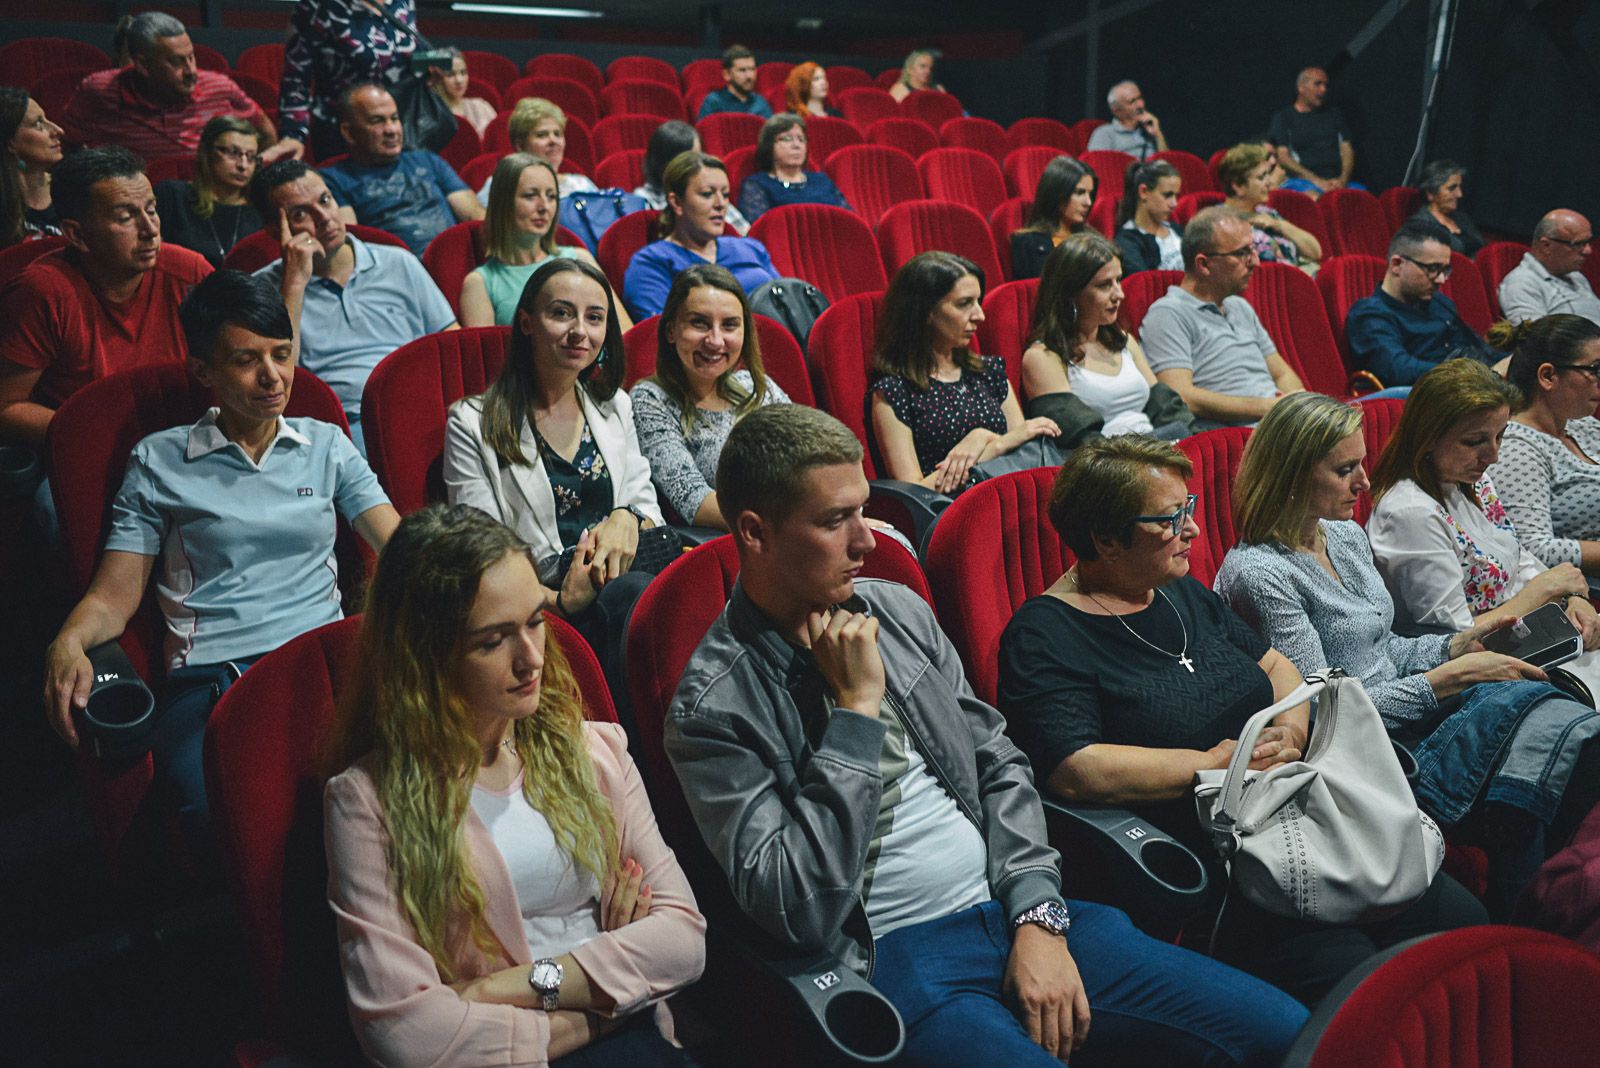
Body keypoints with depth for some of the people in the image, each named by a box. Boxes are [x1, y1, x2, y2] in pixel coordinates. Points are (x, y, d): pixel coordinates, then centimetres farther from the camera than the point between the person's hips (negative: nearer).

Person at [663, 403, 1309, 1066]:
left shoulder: (898, 610, 7)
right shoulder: (712, 706, -12)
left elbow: (998, 765, 12)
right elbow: (796, 911, -19)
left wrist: (1038, 915, -2)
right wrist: (858, 707, -19)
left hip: (1015, 912, 6)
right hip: (898, 960, -5)